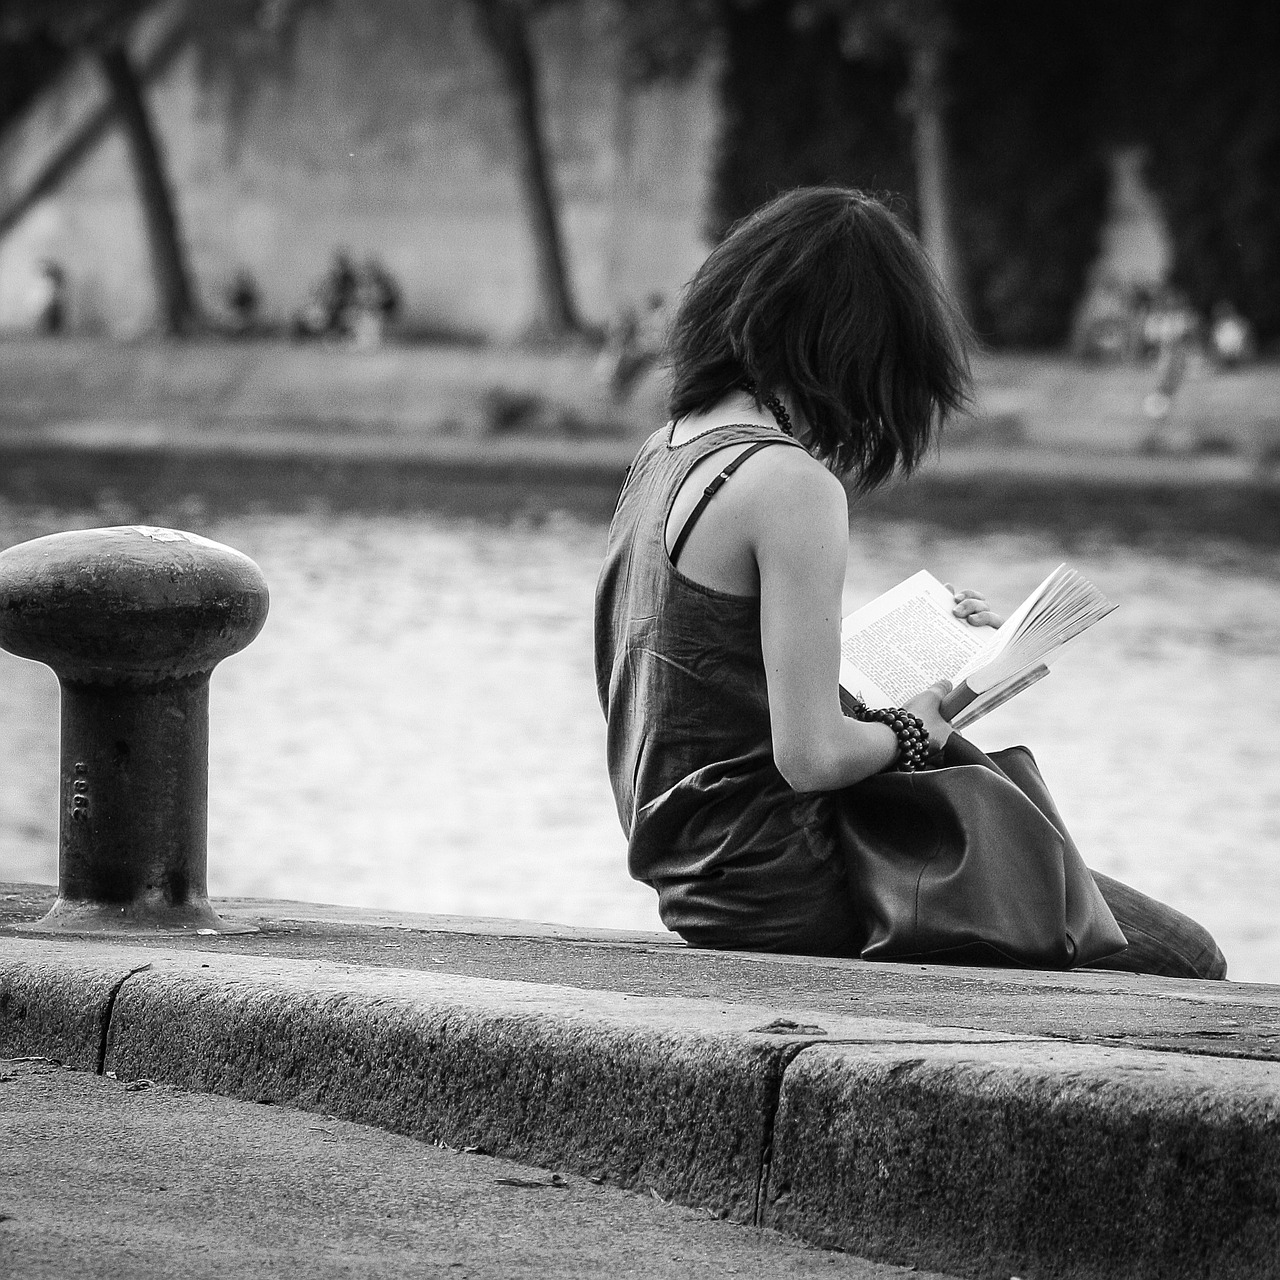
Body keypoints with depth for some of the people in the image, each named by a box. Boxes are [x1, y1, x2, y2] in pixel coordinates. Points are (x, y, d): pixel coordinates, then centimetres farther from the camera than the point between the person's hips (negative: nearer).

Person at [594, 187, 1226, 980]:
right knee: (1183, 963, -5)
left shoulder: (664, 455, 10)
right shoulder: (793, 485, -19)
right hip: (788, 899, -10)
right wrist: (910, 734, -2)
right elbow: (812, 754, -22)